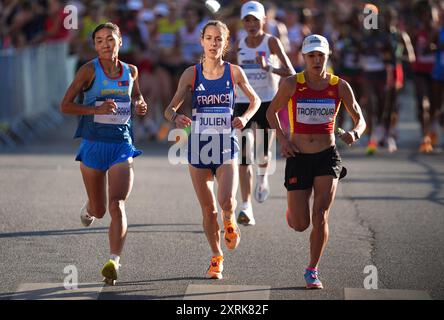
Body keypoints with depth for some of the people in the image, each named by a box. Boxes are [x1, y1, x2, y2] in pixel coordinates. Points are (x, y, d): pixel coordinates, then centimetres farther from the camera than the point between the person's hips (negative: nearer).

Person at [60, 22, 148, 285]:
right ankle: (89, 208, 49)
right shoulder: (90, 70, -6)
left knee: (117, 206, -17)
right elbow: (65, 106, -7)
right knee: (99, 210, 12)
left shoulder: (130, 71, 5)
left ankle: (114, 261, -21)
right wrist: (96, 109, -21)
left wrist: (140, 105, 2)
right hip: (93, 144, -1)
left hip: (122, 144, 1)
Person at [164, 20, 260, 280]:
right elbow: (171, 108, -2)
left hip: (226, 145, -1)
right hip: (199, 145, 1)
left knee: (227, 201, -20)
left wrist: (245, 117, -5)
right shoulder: (192, 73, -1)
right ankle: (217, 258, 24)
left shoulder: (234, 72, 0)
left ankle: (230, 222, 16)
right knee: (208, 209, 6)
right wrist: (176, 117, -26)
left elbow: (255, 99, 14)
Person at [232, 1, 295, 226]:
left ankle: (262, 177, 41)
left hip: (268, 102, -2)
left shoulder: (272, 42, -5)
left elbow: (290, 73, -16)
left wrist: (269, 68, -29)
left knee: (263, 155, 2)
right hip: (243, 103, 2)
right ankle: (246, 207, -11)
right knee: (244, 157, -9)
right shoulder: (239, 46, 7)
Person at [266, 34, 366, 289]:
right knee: (300, 225, 0)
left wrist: (355, 133, -19)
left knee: (320, 217, -13)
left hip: (327, 156, 0)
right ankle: (292, 210, 39)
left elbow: (360, 119, 4)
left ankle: (313, 271, 6)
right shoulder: (292, 84, -6)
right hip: (298, 158, 0)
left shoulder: (340, 86, -3)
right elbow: (272, 111, 8)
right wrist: (282, 139, -7)